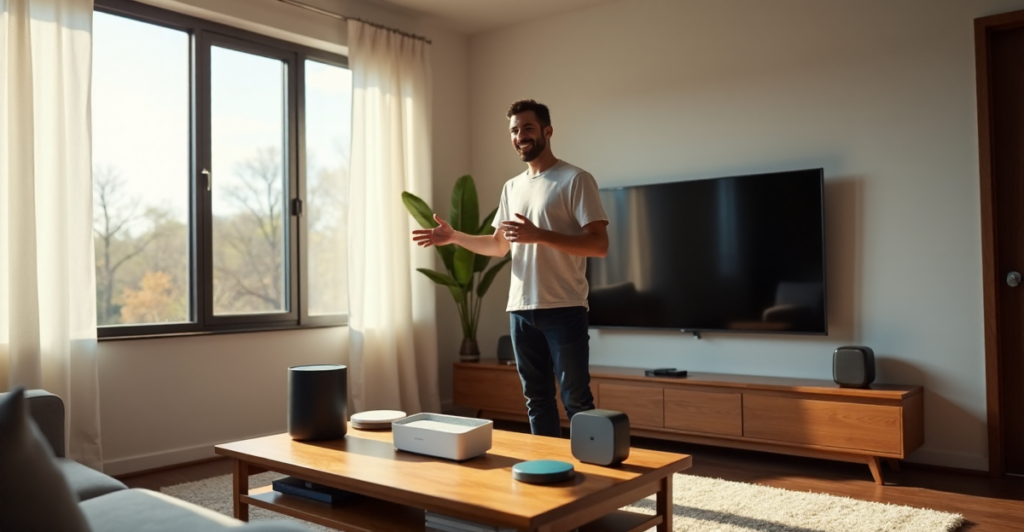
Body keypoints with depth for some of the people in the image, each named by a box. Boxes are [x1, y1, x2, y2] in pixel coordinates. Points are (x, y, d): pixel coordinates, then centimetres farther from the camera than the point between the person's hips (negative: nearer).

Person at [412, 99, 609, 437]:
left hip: (564, 310, -6)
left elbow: (599, 245, -13)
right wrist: (454, 237, 8)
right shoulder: (512, 187, 15)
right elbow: (499, 246, 21)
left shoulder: (576, 180, -5)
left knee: (577, 402, 0)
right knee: (537, 400, 13)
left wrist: (539, 235, -21)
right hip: (521, 309, 7)